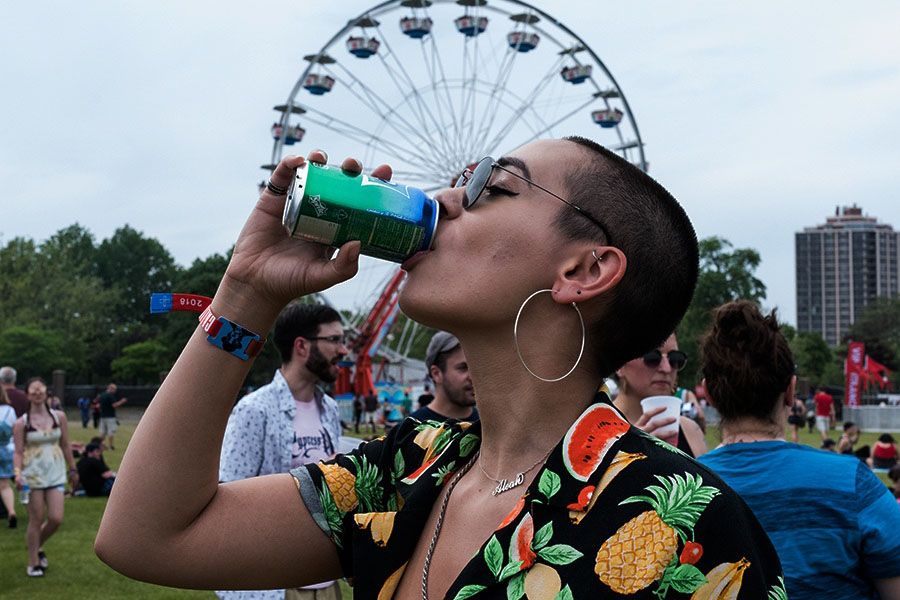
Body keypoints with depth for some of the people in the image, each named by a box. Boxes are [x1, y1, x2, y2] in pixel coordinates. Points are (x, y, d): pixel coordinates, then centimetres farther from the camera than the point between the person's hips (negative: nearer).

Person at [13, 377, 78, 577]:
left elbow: (65, 446, 10)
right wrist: (18, 472, -20)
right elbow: (18, 452, -4)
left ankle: (38, 547, 25)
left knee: (56, 519, -4)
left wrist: (73, 470, 13)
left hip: (56, 474, 3)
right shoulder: (21, 423, -4)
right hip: (33, 475, -2)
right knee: (36, 520, 0)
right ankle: (33, 563, 14)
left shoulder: (59, 417, 3)